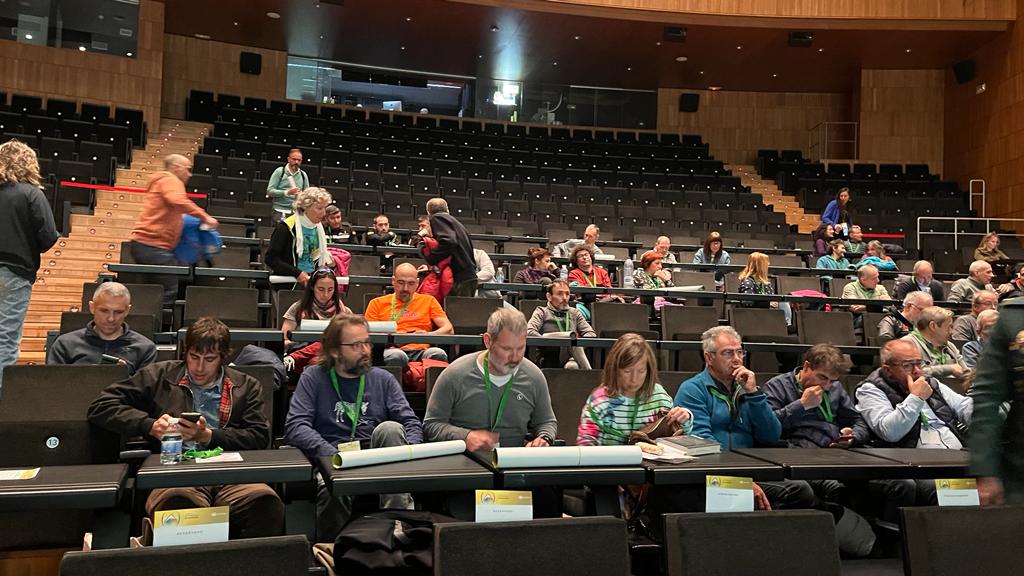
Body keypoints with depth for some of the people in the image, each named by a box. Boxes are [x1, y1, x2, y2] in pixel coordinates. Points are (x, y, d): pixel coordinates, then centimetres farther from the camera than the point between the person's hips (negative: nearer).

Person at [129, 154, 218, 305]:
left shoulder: (161, 182, 29)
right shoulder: (170, 180, -4)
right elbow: (178, 201, -26)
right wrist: (204, 216, -23)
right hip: (152, 245, -11)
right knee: (171, 290, -13)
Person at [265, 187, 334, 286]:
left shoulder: (320, 227, 12)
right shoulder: (286, 227, -8)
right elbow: (271, 259, -11)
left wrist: (329, 263, 5)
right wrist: (297, 273, -18)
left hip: (313, 278, 6)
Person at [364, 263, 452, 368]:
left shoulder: (428, 301, 23)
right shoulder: (377, 303, 20)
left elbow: (449, 329, 14)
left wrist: (429, 335, -8)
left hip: (422, 351, 1)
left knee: (438, 354, -34)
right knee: (397, 356, -38)